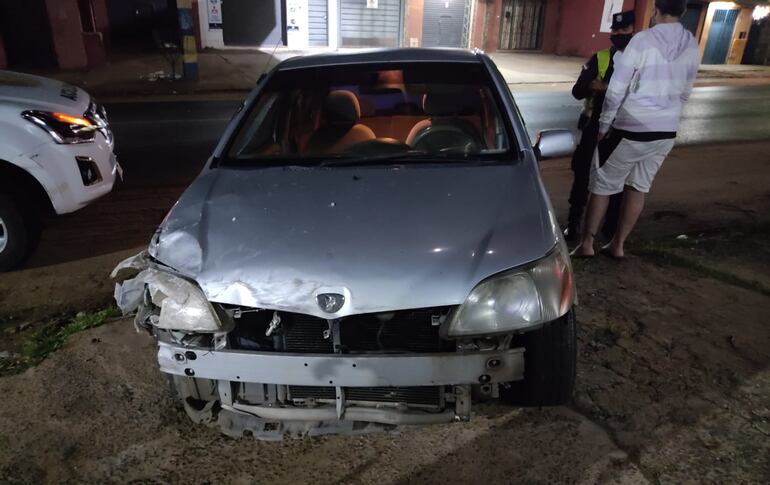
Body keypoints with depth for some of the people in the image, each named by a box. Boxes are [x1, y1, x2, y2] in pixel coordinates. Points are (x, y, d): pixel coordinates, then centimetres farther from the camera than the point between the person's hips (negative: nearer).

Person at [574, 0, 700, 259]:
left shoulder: (643, 40, -13)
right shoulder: (692, 46, 5)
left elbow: (616, 89, -13)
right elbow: (684, 94, 14)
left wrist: (604, 124, -2)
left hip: (632, 128, -6)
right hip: (667, 131, 6)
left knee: (602, 185, 6)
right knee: (638, 188, 14)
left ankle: (586, 243, 11)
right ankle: (618, 244, 22)